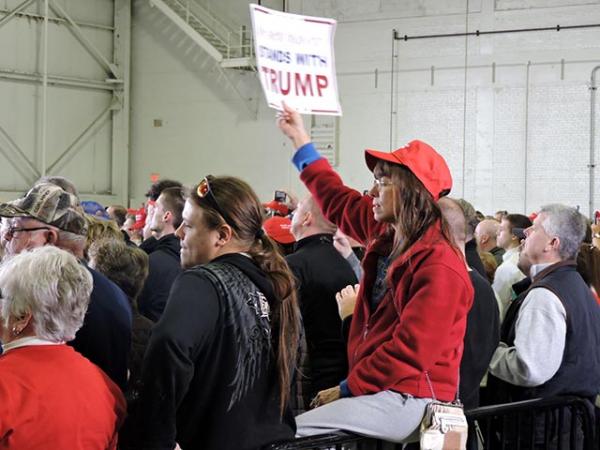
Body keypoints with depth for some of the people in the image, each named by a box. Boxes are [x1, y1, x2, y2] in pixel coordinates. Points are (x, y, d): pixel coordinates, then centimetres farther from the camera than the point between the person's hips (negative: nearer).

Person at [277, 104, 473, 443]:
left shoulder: (440, 266, -18)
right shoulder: (387, 235, 10)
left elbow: (410, 351, -22)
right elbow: (340, 203, 26)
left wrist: (348, 388, -15)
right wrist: (301, 140, 32)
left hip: (409, 400, -9)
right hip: (381, 388, 9)